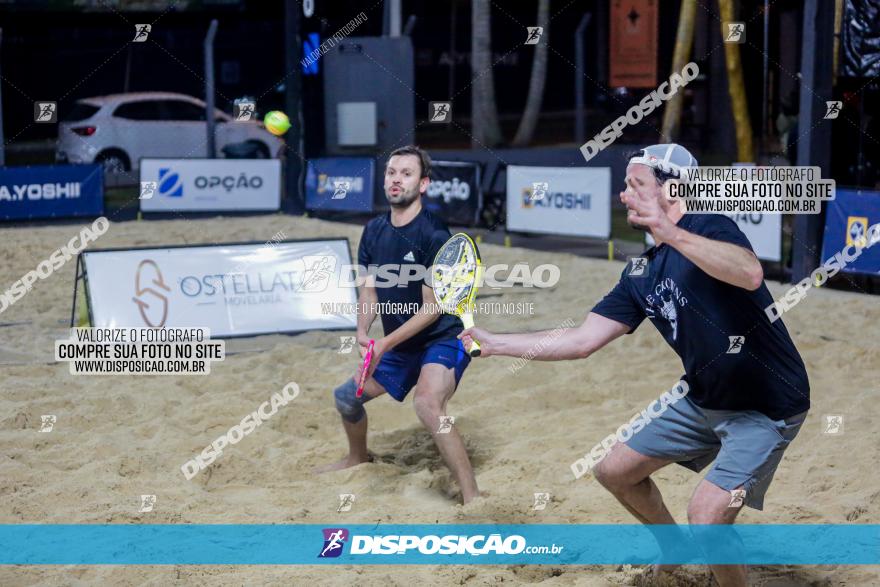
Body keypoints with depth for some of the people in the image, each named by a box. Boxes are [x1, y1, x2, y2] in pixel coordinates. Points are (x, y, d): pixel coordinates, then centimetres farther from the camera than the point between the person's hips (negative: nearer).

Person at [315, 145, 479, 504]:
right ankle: (358, 457, 50)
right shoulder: (374, 231, 1)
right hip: (399, 345, 8)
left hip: (443, 339, -8)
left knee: (427, 404, -34)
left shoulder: (434, 235, -21)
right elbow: (369, 289, 6)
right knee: (347, 395, 18)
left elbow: (432, 307, -21)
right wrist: (363, 332, -13)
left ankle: (472, 498, -30)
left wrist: (386, 343, -25)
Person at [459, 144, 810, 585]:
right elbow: (582, 340, 4)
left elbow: (750, 274, -40)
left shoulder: (708, 228, -18)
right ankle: (675, 549, 38)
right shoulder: (641, 273, 4)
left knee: (706, 518, -21)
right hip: (702, 398, 8)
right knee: (614, 471, 14)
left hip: (766, 407, -8)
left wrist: (670, 232, -47)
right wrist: (495, 343, 5)